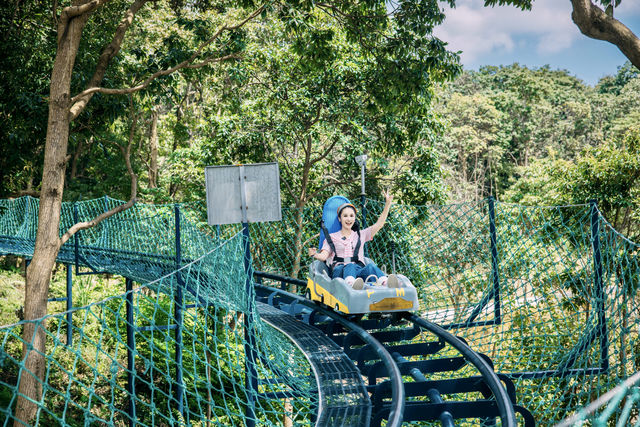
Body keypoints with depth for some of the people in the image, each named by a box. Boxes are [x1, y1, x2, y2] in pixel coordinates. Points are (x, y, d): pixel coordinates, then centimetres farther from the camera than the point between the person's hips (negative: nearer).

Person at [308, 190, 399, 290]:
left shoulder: (361, 235, 29)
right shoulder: (332, 237, 23)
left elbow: (379, 224, 21)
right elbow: (323, 256, 7)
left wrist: (388, 204, 13)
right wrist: (314, 254, -17)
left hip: (359, 271, 2)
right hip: (339, 271, -2)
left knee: (371, 266, -34)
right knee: (350, 266, -39)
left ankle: (387, 284, -65)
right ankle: (351, 285, -73)